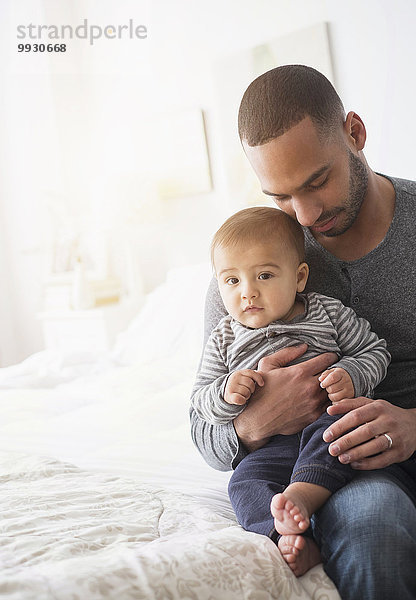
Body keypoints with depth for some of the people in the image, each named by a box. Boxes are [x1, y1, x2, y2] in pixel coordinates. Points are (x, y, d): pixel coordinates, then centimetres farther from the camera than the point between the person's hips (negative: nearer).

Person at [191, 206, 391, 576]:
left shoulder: (328, 313, 5)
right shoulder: (224, 340, 8)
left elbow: (375, 352, 8)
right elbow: (200, 401, 9)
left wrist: (351, 376, -14)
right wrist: (225, 394, -15)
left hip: (330, 425, -1)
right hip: (271, 446, 1)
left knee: (332, 428, -34)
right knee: (245, 483, -26)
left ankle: (302, 496, -47)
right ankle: (292, 536, -44)